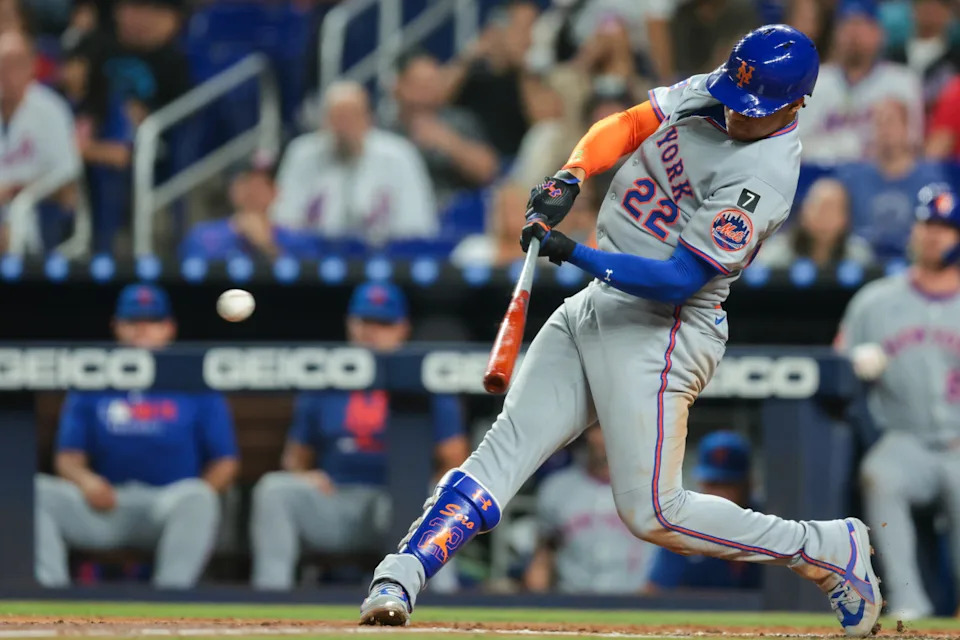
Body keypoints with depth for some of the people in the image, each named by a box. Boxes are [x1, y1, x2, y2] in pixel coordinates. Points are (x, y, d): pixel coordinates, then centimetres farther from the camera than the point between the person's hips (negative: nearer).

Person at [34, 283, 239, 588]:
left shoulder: (194, 386, 8)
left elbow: (224, 463, 6)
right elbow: (67, 457, 11)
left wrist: (195, 500, -14)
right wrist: (84, 479, -13)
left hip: (172, 506, -2)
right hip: (104, 506, 2)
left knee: (195, 496, -37)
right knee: (35, 491, -23)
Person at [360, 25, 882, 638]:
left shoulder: (766, 178, -20)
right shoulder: (707, 93, 4)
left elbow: (678, 281, -23)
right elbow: (624, 126, 8)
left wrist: (574, 253, -25)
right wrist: (571, 177, -12)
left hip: (657, 332, -8)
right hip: (592, 309, 8)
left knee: (653, 513, -11)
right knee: (505, 448, -5)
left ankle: (830, 548, 3)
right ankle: (398, 582, -14)